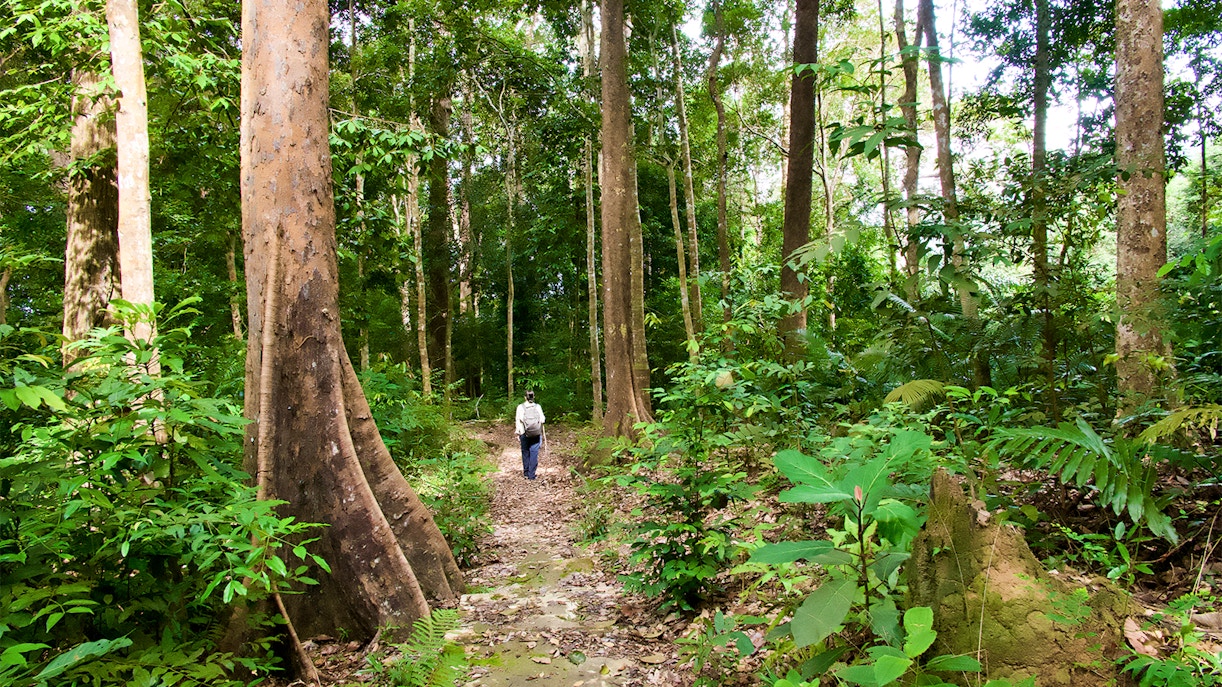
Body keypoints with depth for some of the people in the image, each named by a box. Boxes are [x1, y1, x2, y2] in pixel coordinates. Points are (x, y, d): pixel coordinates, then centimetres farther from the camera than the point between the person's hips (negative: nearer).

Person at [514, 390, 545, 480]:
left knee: (525, 453, 14)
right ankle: (531, 475, 4)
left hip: (524, 434, 0)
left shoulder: (520, 407, -2)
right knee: (534, 453, 4)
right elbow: (542, 420, -2)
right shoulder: (538, 407, -2)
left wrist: (518, 433, 5)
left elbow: (518, 421, -1)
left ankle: (526, 473, 21)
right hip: (536, 434, 0)